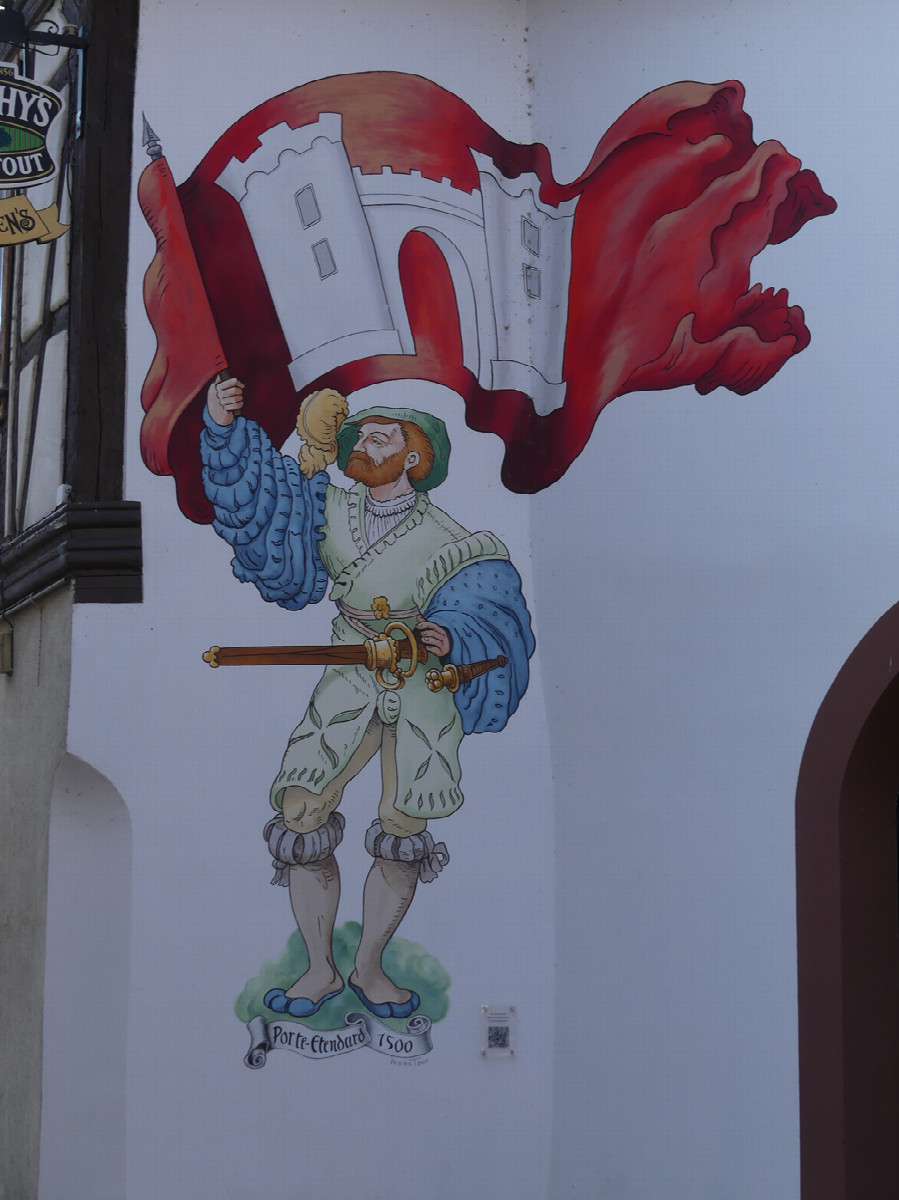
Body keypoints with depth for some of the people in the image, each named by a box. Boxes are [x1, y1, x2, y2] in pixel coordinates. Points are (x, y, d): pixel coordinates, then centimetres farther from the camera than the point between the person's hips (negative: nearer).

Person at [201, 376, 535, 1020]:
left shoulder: (449, 545, -13)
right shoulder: (329, 510, -1)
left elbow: (491, 608, -22)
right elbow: (256, 483, -3)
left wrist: (450, 637, -42)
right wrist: (225, 426, -19)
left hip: (424, 689, -3)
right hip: (350, 684, 3)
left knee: (403, 828, -5)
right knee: (301, 813, -8)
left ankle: (370, 968, 16)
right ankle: (320, 971, 6)